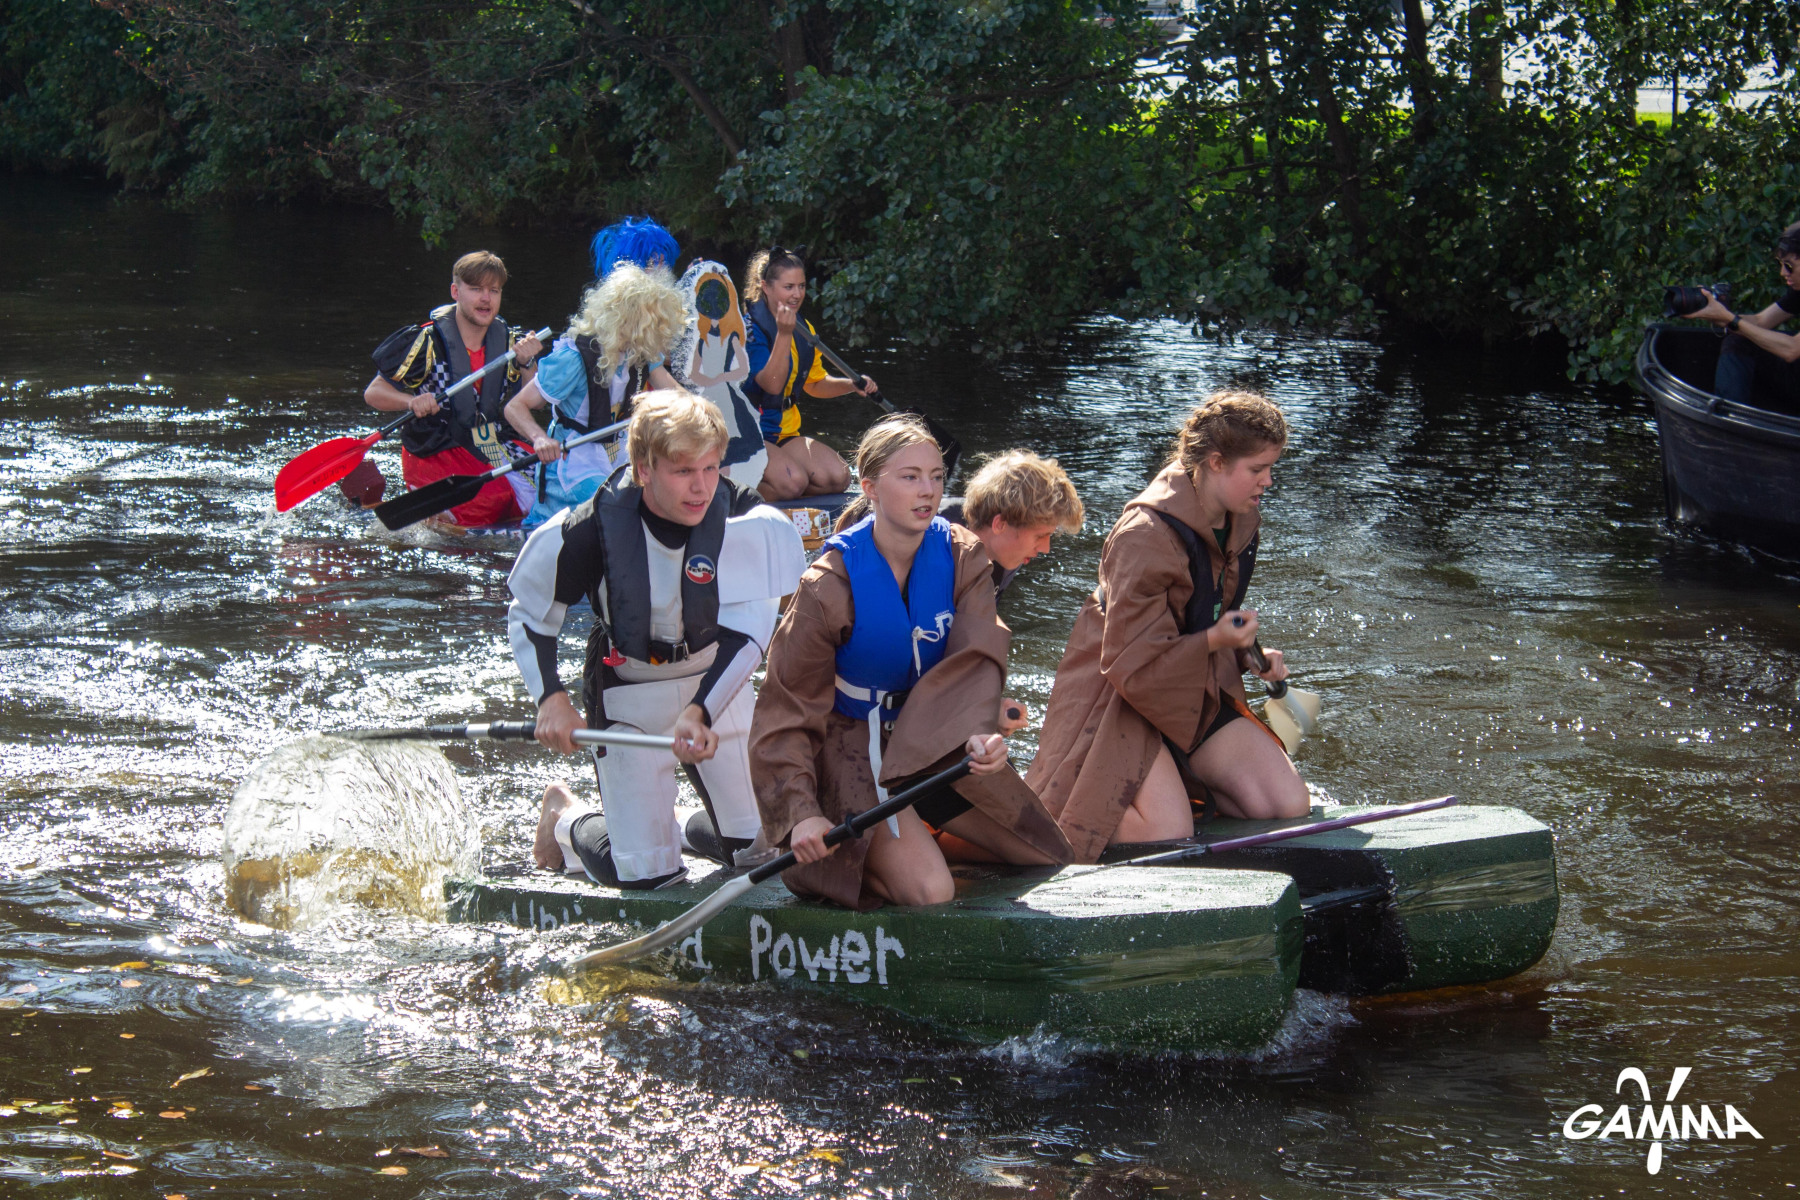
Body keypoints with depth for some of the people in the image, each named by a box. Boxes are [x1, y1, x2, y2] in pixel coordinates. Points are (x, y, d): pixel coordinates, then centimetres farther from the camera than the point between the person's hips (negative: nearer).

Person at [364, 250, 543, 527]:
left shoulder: (505, 340, 4)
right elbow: (373, 392, -10)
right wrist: (412, 402, -30)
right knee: (491, 501, -29)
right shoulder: (428, 341, -12)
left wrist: (527, 364, -14)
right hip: (434, 452, -6)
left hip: (492, 445, 6)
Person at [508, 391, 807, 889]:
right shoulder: (594, 531, -21)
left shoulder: (744, 521, -20)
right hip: (629, 691, -2)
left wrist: (700, 712, -33)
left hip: (715, 678, 3)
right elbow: (529, 615, -4)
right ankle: (565, 818, 30)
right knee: (647, 872, -3)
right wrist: (551, 698, -16)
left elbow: (746, 630, -21)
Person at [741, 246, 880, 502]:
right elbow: (772, 385, -23)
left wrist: (852, 384, 6)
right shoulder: (749, 327, -13)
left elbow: (815, 383, 24)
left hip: (785, 432, 8)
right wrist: (784, 334, -30)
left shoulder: (804, 330, 11)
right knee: (792, 481, -31)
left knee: (838, 477, -14)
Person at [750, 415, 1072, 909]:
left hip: (935, 739, 6)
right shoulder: (830, 586, -21)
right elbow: (788, 706, -17)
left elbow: (974, 661, -18)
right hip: (855, 744, -6)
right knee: (930, 891, -24)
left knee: (1047, 854, 8)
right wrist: (802, 812, -29)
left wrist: (980, 734, -41)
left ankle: (917, 830, 24)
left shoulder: (963, 557, -8)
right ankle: (848, 844, 5)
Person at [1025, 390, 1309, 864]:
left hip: (1197, 696, 8)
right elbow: (1130, 666, -25)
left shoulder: (1239, 521, 2)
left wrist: (1251, 657, 9)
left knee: (1289, 805, -8)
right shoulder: (1145, 537, -25)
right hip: (1122, 698, -8)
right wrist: (1213, 641, -32)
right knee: (1169, 837, -24)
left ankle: (1174, 780, 15)